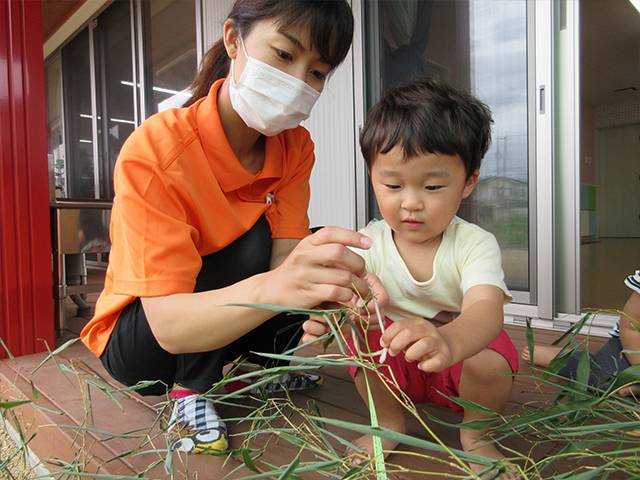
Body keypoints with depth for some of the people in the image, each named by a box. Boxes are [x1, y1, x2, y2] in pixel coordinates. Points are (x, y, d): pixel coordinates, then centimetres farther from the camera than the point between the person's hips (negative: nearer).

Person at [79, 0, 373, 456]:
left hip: (227, 324, 5)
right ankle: (190, 392, -11)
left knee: (327, 255, -14)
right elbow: (168, 325, -35)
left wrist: (323, 286, -45)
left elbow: (283, 258, -21)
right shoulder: (154, 150, -29)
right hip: (136, 342, -5)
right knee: (252, 242, -30)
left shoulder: (296, 146, -11)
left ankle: (259, 368, 5)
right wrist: (272, 287, -55)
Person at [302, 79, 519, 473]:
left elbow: (485, 310, -39)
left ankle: (476, 434, 3)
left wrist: (448, 342, -63)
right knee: (364, 336, -28)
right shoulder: (369, 245, -16)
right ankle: (389, 422, 1)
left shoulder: (475, 244, -21)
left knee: (493, 361, -31)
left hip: (464, 345, -1)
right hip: (393, 365, 1)